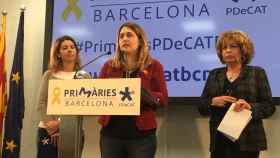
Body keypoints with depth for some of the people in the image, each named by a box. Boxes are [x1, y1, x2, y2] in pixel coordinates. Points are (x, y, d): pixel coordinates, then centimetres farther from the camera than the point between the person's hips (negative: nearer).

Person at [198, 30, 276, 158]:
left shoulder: (257, 73, 2)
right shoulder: (214, 75, 10)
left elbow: (269, 107, -2)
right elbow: (201, 108, 9)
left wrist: (250, 107, -20)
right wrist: (213, 102, -11)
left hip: (246, 141, -3)